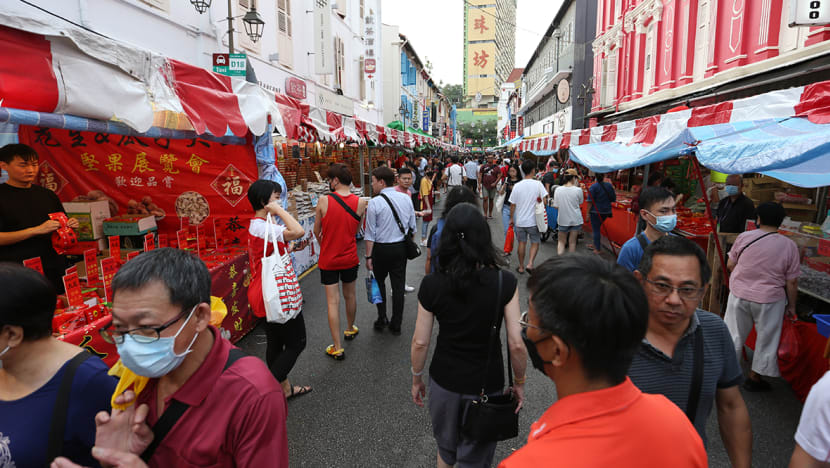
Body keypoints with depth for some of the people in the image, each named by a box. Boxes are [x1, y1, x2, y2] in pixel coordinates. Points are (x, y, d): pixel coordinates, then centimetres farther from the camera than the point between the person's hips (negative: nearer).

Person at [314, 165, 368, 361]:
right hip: (350, 258, 3)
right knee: (350, 296, 21)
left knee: (333, 302, 2)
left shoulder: (324, 201, -15)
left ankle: (337, 348, 6)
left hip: (328, 259, -3)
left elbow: (316, 231, -3)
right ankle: (350, 329, 44)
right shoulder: (360, 202, -9)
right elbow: (355, 230, 2)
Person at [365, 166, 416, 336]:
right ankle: (396, 325, 20)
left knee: (379, 282, 17)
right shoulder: (406, 199, 1)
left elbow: (370, 234, -12)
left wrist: (368, 256, -6)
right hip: (401, 247, 4)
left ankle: (382, 319, 21)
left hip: (381, 249, -4)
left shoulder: (375, 203, -14)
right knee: (398, 286, 10)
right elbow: (412, 227, 6)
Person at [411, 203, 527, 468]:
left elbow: (420, 342, -8)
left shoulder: (431, 284, -14)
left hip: (444, 381, 2)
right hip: (486, 385, -1)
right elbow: (517, 344, -15)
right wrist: (519, 383, 1)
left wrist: (416, 379, 9)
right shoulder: (505, 282, -17)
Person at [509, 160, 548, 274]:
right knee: (535, 243, 13)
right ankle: (530, 264, -4)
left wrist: (511, 218, 10)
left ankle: (521, 267, 22)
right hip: (533, 220, -2)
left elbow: (512, 205, -1)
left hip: (519, 220, 2)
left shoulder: (517, 186, -5)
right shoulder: (538, 184, -9)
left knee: (522, 243, 14)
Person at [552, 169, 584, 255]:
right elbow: (580, 202, 5)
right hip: (576, 220, -1)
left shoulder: (558, 190, -8)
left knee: (561, 241, 14)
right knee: (572, 242, 11)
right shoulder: (578, 190, -13)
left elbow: (556, 206, -6)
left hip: (563, 219, 1)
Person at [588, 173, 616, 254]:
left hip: (596, 211, -5)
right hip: (606, 211, 5)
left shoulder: (593, 186, -12)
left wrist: (588, 213, -8)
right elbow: (613, 199, 7)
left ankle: (598, 249, 7)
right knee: (597, 227, 22)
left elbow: (590, 201, -13)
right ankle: (596, 244, 32)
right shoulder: (609, 185, 1)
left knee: (596, 229, 3)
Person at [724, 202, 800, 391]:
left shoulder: (744, 237, -10)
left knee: (734, 335, 15)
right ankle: (754, 378, 25)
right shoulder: (789, 246, -8)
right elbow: (792, 282, -5)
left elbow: (730, 265, 1)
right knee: (766, 339, 16)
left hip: (739, 295, 1)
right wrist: (791, 306, 7)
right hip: (770, 300, -1)